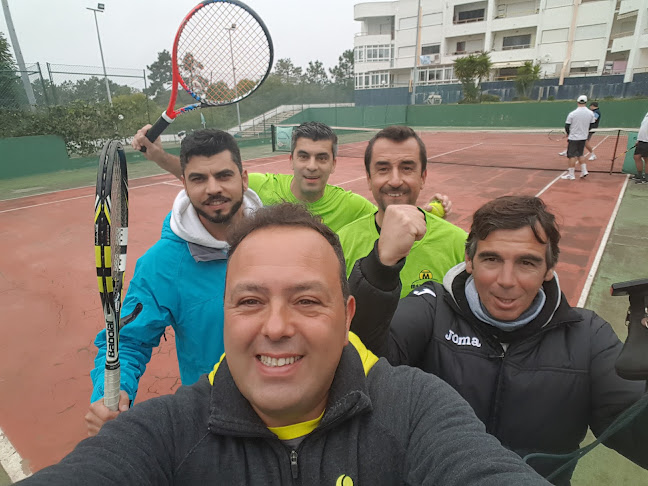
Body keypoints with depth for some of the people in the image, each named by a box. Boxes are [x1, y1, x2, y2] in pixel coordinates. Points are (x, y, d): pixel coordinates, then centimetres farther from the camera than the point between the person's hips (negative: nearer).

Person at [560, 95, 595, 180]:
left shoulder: (572, 114, -15)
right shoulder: (591, 113, -2)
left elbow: (567, 126, -7)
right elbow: (591, 125, 8)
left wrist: (568, 133, 12)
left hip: (573, 138, -5)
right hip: (583, 138, 5)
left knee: (572, 156, 1)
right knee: (580, 154, 20)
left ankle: (571, 175, 4)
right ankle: (584, 171, 19)